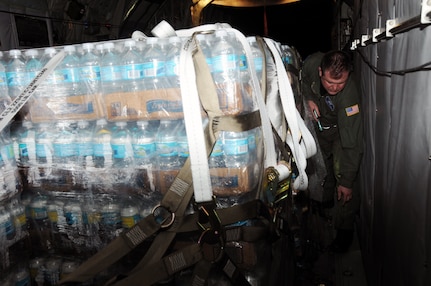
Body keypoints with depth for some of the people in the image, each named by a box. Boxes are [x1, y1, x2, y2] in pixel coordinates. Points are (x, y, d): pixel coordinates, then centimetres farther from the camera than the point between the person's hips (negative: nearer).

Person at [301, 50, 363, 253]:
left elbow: (352, 144, -38)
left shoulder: (349, 95, -41)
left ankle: (345, 229, 1)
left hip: (342, 127, -4)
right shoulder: (312, 63, -31)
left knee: (343, 171, -13)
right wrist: (308, 99, -20)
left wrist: (346, 182, -34)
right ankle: (326, 200, 39)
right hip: (320, 122, 5)